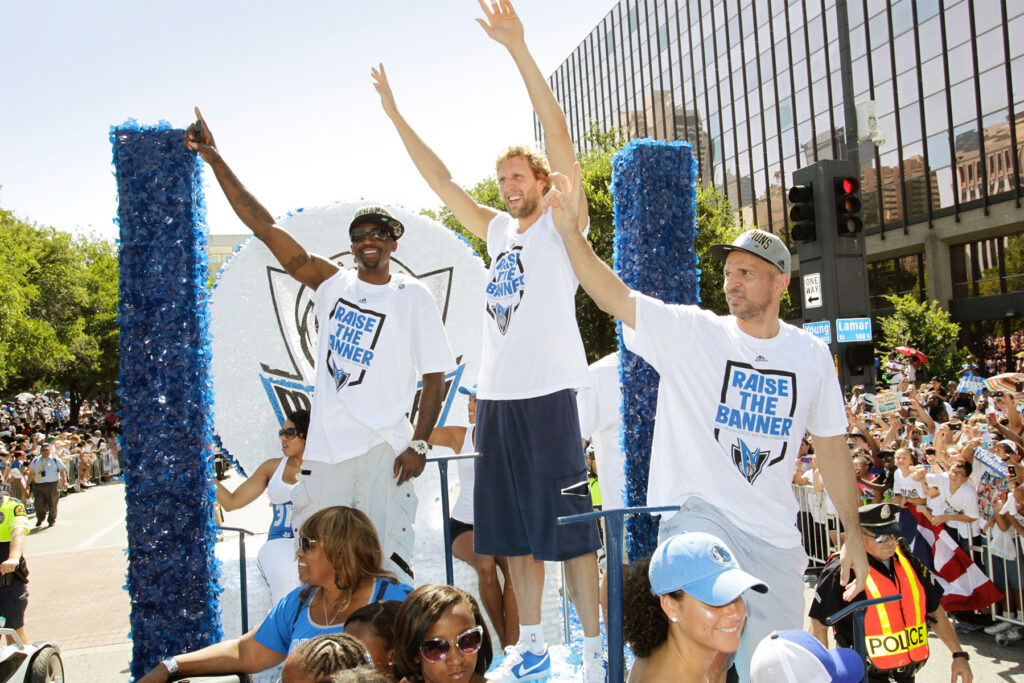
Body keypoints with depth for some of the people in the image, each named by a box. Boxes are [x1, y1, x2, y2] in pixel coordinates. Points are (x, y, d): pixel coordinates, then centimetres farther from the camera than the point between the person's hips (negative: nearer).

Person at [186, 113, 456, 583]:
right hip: (325, 446, 4)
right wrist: (215, 161, 4)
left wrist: (419, 443, -9)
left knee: (387, 562, -6)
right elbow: (264, 226, 6)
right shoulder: (332, 283, 8)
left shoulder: (413, 297, 1)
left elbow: (435, 376, 0)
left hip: (384, 448, -3)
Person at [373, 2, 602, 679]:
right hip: (496, 395, 7)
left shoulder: (561, 224, 0)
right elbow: (441, 179, 23)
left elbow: (559, 136, -12)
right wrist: (395, 115, 20)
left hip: (547, 394, -7)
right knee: (515, 529, 12)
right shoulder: (499, 230, 18)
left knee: (569, 527, -2)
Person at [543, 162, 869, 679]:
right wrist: (569, 231, -29)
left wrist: (855, 535, 11)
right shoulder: (693, 332, -4)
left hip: (775, 537, 4)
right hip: (699, 515, -3)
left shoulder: (811, 356, 4)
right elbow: (614, 297, -16)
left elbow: (831, 447, 11)